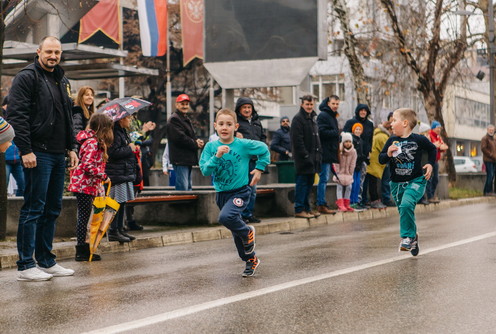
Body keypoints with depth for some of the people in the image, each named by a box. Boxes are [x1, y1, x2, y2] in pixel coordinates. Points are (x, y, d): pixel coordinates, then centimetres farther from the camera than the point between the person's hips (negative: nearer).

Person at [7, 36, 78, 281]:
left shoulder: (62, 80, 18)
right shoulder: (27, 77, -7)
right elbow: (17, 116, -14)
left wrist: (70, 148, 18)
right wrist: (25, 150, -20)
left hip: (59, 155, 8)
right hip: (38, 154, -8)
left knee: (52, 210, 12)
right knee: (33, 209, -6)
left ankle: (46, 261, 20)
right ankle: (26, 266, -2)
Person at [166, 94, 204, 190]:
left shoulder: (186, 120, 23)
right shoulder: (174, 119, -10)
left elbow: (191, 136, 26)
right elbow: (180, 138, -20)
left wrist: (198, 141, 2)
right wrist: (196, 144, -12)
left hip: (188, 159, 10)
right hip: (180, 160, -10)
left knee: (188, 187, 13)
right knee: (183, 187, -14)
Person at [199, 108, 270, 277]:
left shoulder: (244, 145, -12)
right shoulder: (211, 146, -6)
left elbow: (264, 150, 4)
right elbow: (204, 170, -15)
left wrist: (259, 169, 0)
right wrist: (216, 157, -27)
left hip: (240, 191, -4)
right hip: (221, 193, 4)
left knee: (226, 217, -31)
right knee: (236, 233, 16)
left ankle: (248, 232, -1)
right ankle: (251, 260, 36)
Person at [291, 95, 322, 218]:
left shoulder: (312, 118, 19)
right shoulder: (298, 119, -10)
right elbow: (297, 139, -17)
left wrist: (319, 153, 14)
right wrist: (305, 155, -20)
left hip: (313, 157, 9)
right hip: (303, 158, -9)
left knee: (309, 183, 12)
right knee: (302, 183, -7)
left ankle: (306, 208, 19)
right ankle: (299, 210, -4)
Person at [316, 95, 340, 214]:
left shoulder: (332, 116, 22)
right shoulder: (323, 115, -10)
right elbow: (322, 132, -19)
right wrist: (336, 133, -9)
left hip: (330, 153, 10)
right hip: (325, 153, -10)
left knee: (324, 179, 11)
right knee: (324, 178, -9)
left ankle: (321, 204, 15)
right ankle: (321, 205, -8)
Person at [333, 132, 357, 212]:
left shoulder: (353, 151, -1)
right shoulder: (339, 151, -9)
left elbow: (353, 164, 1)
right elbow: (336, 163, -8)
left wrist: (350, 173, -3)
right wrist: (338, 172, -13)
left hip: (348, 173, 3)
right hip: (340, 172, -3)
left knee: (348, 187, 2)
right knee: (340, 187, -9)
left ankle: (346, 205, 9)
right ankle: (341, 205, -12)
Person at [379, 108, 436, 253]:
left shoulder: (419, 139, -7)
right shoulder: (392, 141, 1)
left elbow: (432, 149, 12)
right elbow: (381, 159, 2)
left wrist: (430, 164, 1)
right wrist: (388, 154, -18)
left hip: (415, 181, -4)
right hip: (397, 183, 5)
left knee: (406, 204, -27)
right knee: (404, 211, 13)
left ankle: (407, 236, -17)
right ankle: (413, 237, 34)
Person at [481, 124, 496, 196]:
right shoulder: (485, 138, -2)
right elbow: (483, 149, -13)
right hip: (488, 160, -7)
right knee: (490, 175, -13)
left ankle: (490, 191, 8)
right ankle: (487, 191, -12)